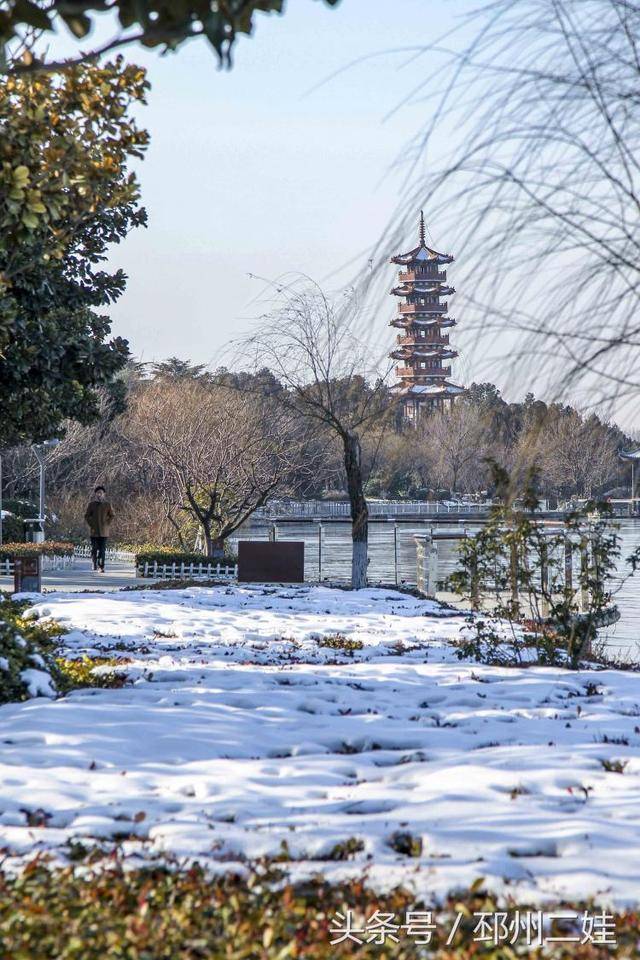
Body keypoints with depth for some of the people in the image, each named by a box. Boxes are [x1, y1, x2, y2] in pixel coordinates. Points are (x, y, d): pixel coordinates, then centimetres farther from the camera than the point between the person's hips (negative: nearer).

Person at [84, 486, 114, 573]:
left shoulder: (107, 504, 5)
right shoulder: (91, 504, 4)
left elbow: (111, 516, 11)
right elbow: (87, 516, 7)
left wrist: (108, 525, -1)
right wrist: (91, 525, -4)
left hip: (104, 531, 0)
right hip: (94, 530, 0)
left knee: (102, 550, -5)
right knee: (94, 548, 1)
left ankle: (101, 567, -5)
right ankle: (95, 564, 23)